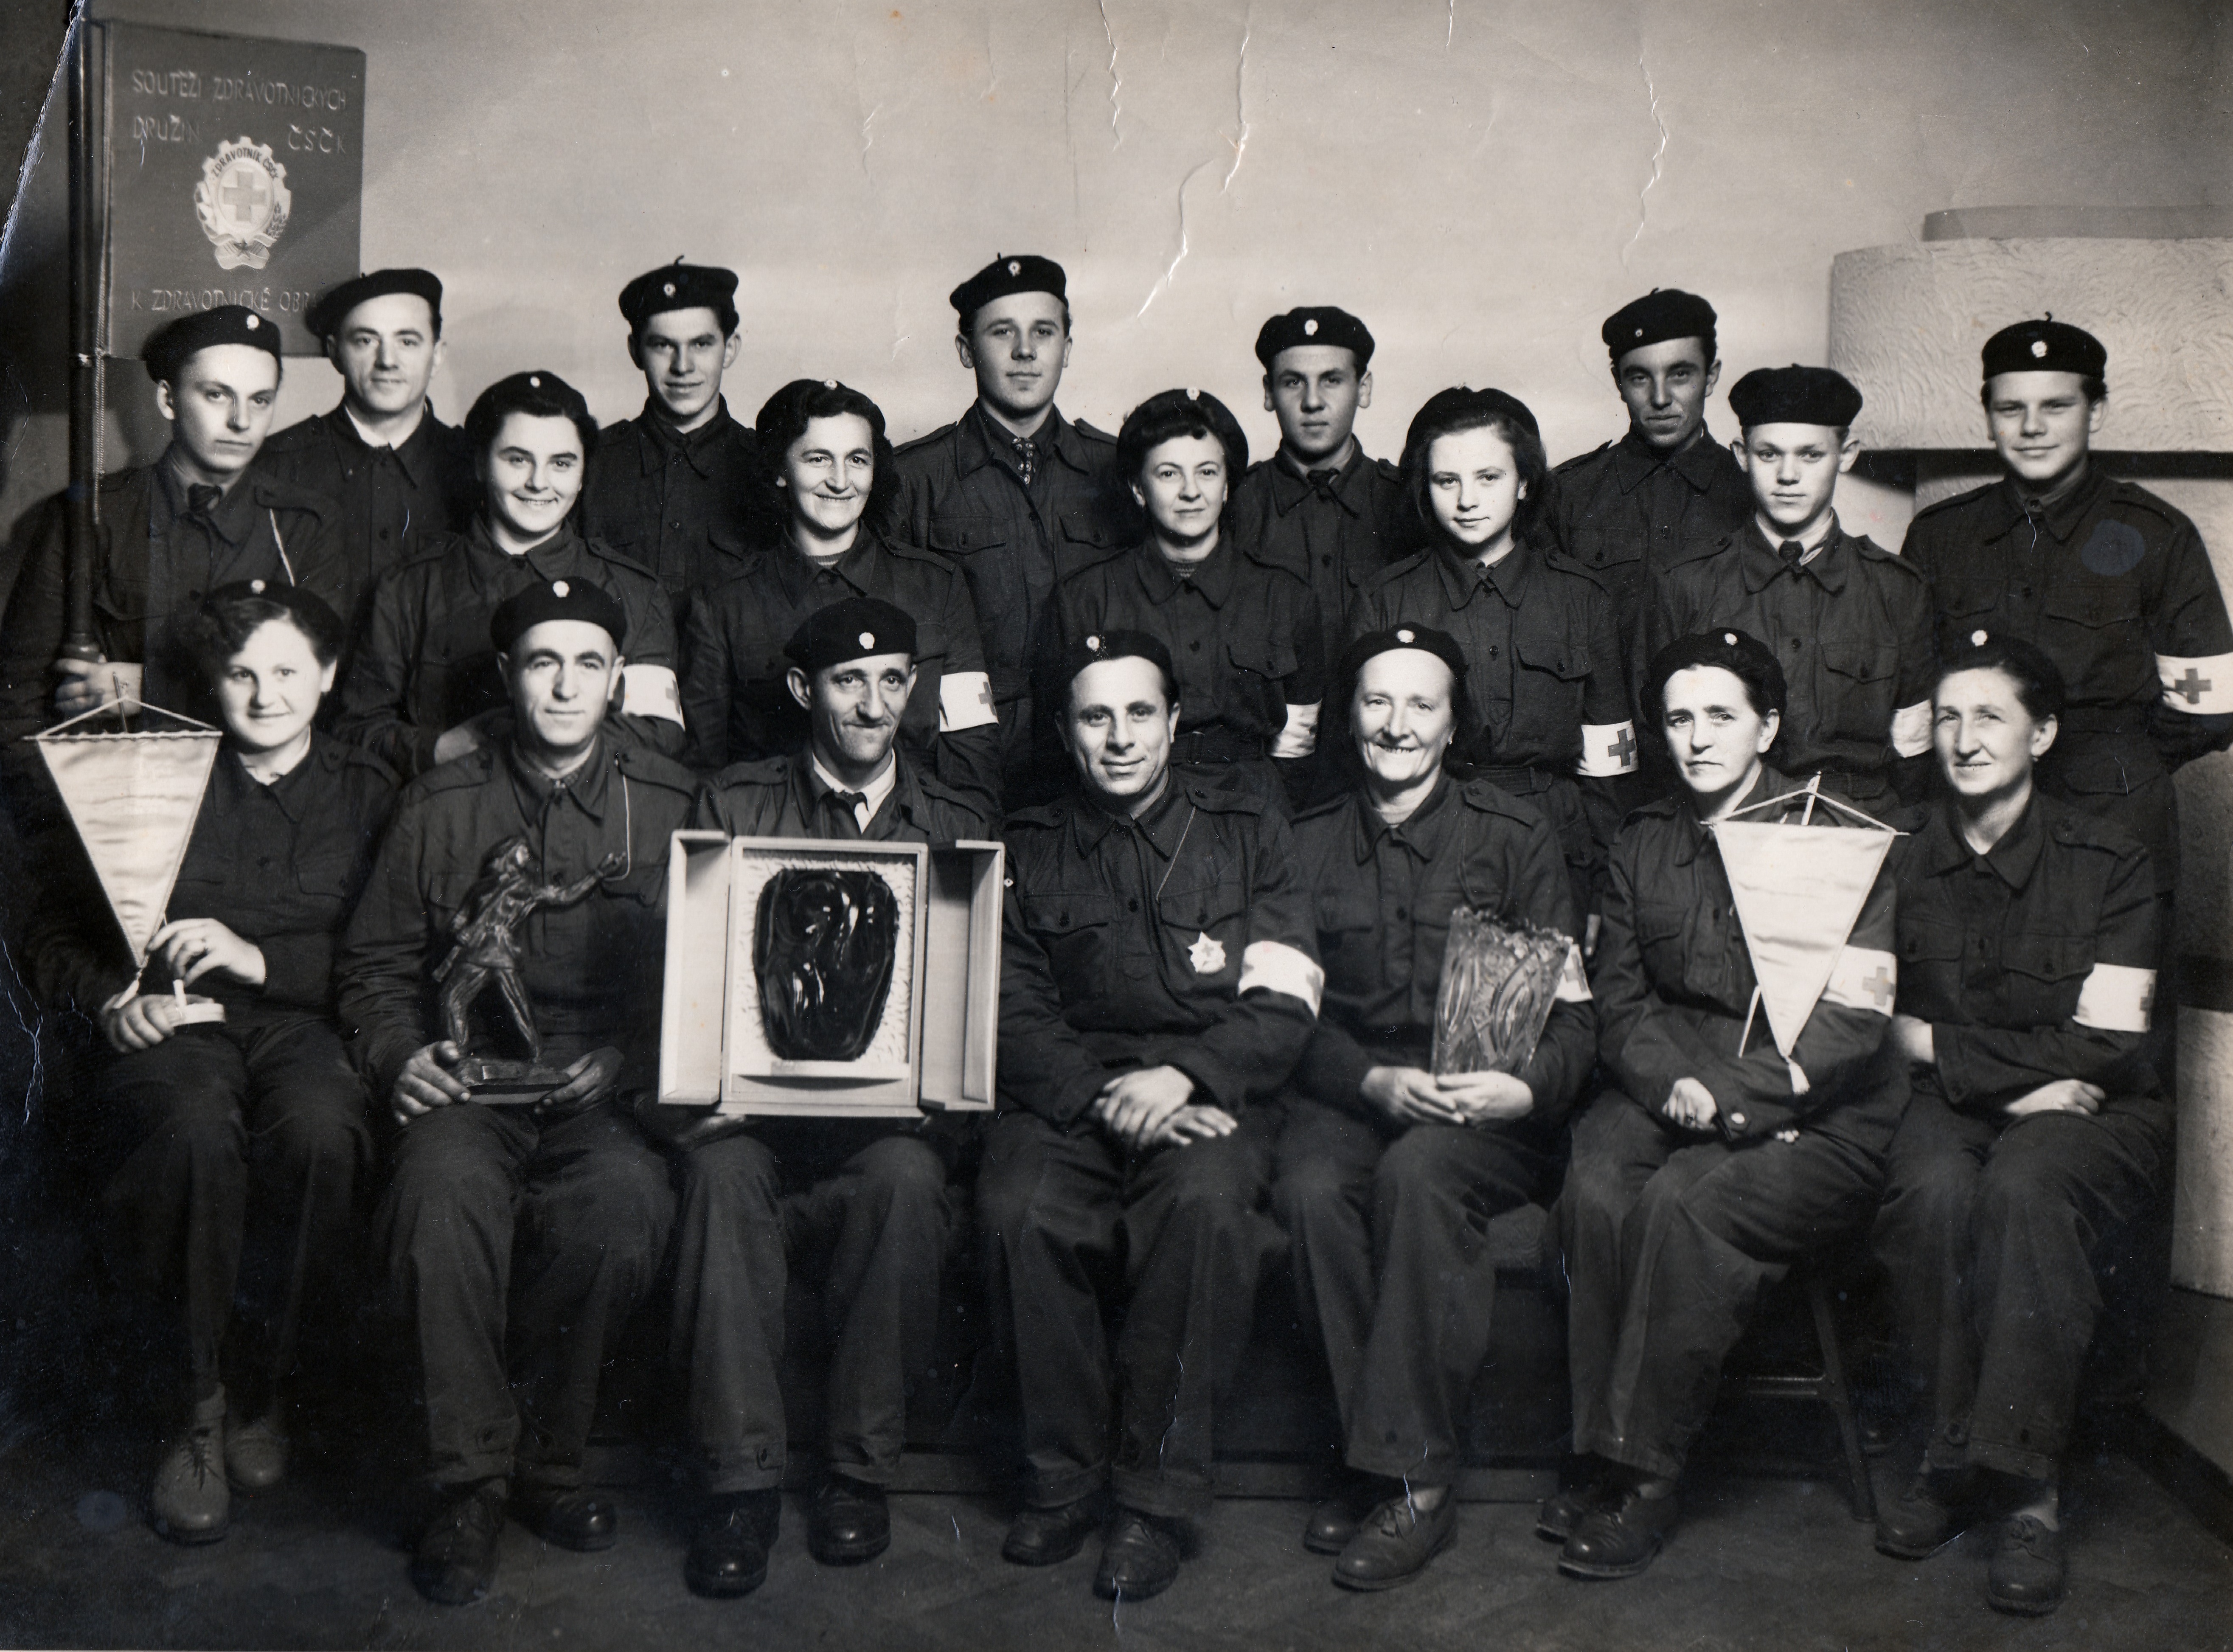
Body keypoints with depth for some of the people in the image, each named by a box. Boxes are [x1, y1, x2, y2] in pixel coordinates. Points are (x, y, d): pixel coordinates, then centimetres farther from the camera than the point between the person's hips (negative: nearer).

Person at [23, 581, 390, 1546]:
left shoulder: (367, 796, 15)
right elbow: (57, 935, 16)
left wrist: (261, 959, -11)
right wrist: (112, 998, -4)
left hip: (304, 1026, 0)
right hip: (174, 1033, 0)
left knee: (319, 1132, -37)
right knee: (195, 1133, -37)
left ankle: (258, 1381, -15)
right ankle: (201, 1405, -20)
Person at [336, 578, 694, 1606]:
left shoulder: (670, 806, 10)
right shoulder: (440, 808, 14)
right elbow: (373, 966, 17)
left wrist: (626, 1061, -8)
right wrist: (400, 1055, -3)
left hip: (609, 1092, -1)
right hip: (467, 1085, 1)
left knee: (627, 1195, -35)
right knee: (444, 1182, -34)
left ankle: (546, 1462, -12)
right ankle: (471, 1481, -17)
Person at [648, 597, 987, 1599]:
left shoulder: (955, 828, 15)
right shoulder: (735, 807, 13)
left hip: (890, 1109, 0)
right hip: (754, 1103, 0)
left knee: (906, 1175, -33)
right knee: (722, 1169, -33)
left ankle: (860, 1470, -17)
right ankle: (739, 1479, -24)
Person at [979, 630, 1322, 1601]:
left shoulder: (1248, 836, 11)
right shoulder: (1028, 849, 14)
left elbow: (1282, 1008, 3)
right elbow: (1013, 1014, 5)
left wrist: (1182, 1075, -15)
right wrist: (1106, 1101, -13)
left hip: (1211, 1095, -1)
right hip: (1066, 1095, 1)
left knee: (1205, 1200, -34)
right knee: (1017, 1209, -30)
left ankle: (1157, 1496, -23)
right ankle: (1061, 1477, -14)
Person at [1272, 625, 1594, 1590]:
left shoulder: (1515, 839, 7)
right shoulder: (1307, 847, 13)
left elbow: (1570, 1012, 2)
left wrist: (1527, 1088, -21)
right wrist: (1374, 1082, -14)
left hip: (1489, 1115, -2)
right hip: (1347, 1094, 2)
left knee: (1416, 1173, -35)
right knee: (1310, 1190, -31)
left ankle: (1411, 1477, -26)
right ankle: (1384, 1461, -20)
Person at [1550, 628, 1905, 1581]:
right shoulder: (1643, 846, 15)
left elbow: (1851, 1022, -9)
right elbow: (1619, 998, 12)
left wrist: (1731, 1098, -19)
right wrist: (1674, 1082, -9)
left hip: (1814, 1117, -4)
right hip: (1671, 1092, 4)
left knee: (1686, 1201, -32)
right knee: (1595, 1190, -28)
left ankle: (1642, 1475, -21)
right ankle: (1600, 1458, -19)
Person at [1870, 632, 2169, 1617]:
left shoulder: (2108, 863, 0)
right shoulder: (1900, 861, 6)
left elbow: (2107, 1043, -9)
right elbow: (1875, 1028, 2)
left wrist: (1944, 1046, -12)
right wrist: (2017, 1075, -10)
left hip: (2096, 1116, -1)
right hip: (1950, 1109, 2)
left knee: (2024, 1183, -36)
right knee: (1934, 1190, -34)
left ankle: (2024, 1485, -30)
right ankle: (1954, 1457, -20)